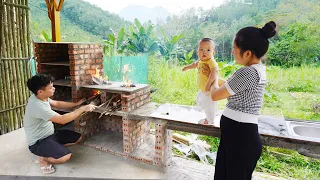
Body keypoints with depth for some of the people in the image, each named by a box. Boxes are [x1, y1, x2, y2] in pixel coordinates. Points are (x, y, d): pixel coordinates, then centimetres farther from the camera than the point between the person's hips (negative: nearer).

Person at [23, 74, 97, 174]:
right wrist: (83, 109, -26)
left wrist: (77, 104, 4)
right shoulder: (38, 106, -33)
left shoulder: (40, 97, -4)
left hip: (50, 134, 9)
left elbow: (57, 104, 12)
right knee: (65, 156, -29)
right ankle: (42, 157, 0)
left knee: (78, 137, 4)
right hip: (38, 142, -9)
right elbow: (62, 120, -33)